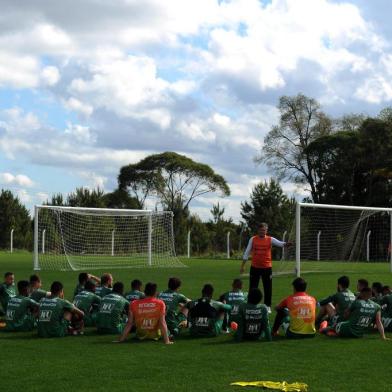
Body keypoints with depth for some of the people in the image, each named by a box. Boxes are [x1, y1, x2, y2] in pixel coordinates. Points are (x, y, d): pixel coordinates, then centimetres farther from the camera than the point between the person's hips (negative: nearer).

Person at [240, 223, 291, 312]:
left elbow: (280, 243, -15)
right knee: (252, 288, 5)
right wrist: (242, 266, 6)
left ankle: (267, 306, 13)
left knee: (268, 288, 4)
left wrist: (286, 244, -39)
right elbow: (247, 253, 7)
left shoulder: (270, 239, 0)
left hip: (267, 267, 0)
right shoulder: (253, 239, 2)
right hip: (255, 267, 0)